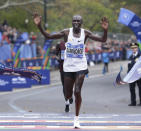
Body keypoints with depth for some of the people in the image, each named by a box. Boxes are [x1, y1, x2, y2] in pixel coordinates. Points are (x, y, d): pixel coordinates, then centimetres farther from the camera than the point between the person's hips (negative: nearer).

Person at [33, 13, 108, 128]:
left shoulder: (85, 33, -4)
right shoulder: (66, 32, -3)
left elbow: (102, 40, -10)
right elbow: (48, 36, -4)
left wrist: (105, 30, -30)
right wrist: (39, 26, -18)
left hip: (80, 67, -1)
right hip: (68, 67, 1)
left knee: (77, 92, -13)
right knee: (68, 95, 5)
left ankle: (77, 118, 0)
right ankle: (68, 102, 45)